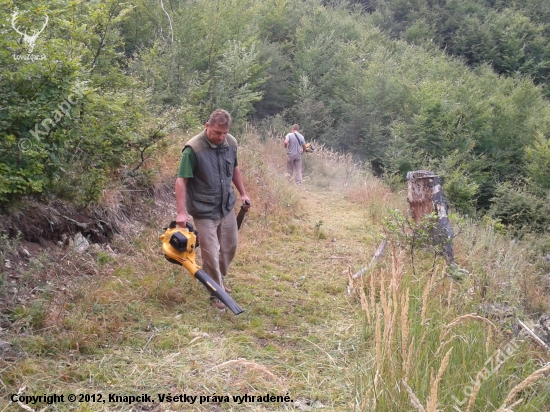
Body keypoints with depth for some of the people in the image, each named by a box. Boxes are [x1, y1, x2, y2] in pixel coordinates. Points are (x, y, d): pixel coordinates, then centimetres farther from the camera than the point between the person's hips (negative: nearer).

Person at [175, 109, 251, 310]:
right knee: (211, 253, 0)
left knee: (230, 246, 19)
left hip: (227, 207, 7)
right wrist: (182, 212, -27)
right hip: (204, 211, -6)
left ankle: (220, 278, 42)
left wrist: (243, 193, 16)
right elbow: (181, 181, -22)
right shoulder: (193, 149, -24)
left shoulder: (231, 143, -5)